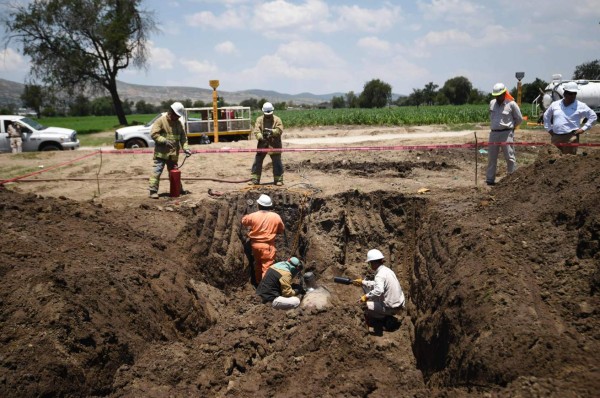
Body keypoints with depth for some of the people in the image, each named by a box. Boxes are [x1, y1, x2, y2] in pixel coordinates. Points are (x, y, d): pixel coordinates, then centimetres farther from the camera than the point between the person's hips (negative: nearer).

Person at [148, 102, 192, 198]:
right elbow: (153, 134, -12)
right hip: (161, 153, -6)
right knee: (157, 171, -9)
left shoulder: (178, 123, 11)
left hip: (173, 153, 6)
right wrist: (164, 141, -22)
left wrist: (185, 148, -3)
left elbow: (183, 137, 11)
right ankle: (153, 191, -7)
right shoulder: (161, 121, -8)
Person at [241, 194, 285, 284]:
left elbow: (243, 221, 12)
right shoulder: (276, 217, -10)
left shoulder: (253, 216, -9)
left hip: (255, 244, 3)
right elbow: (281, 229, 6)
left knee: (258, 264, 21)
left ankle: (258, 282, 35)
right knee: (267, 267, -1)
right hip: (268, 246, -3)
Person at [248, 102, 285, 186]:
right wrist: (260, 137, -27)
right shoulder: (259, 119, 4)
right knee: (257, 162, 4)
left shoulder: (277, 119, 0)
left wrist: (271, 131, -28)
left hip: (274, 145, -2)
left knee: (277, 162, 2)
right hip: (262, 144, 2)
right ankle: (254, 179, 12)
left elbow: (280, 130, -11)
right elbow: (256, 130, -9)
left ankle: (278, 179, 12)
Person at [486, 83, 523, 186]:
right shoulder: (492, 103, 8)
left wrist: (510, 126, 11)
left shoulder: (511, 104, -5)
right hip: (493, 133, 5)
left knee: (509, 156, -3)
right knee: (491, 157, 7)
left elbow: (519, 118, 4)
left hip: (506, 133, -5)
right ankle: (490, 179, 13)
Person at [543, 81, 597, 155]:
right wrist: (548, 128, 16)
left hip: (571, 137, -3)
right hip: (555, 137, 3)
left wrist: (583, 128, -1)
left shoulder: (581, 106, 2)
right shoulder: (555, 104, 11)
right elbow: (546, 116, 25)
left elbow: (593, 116, 7)